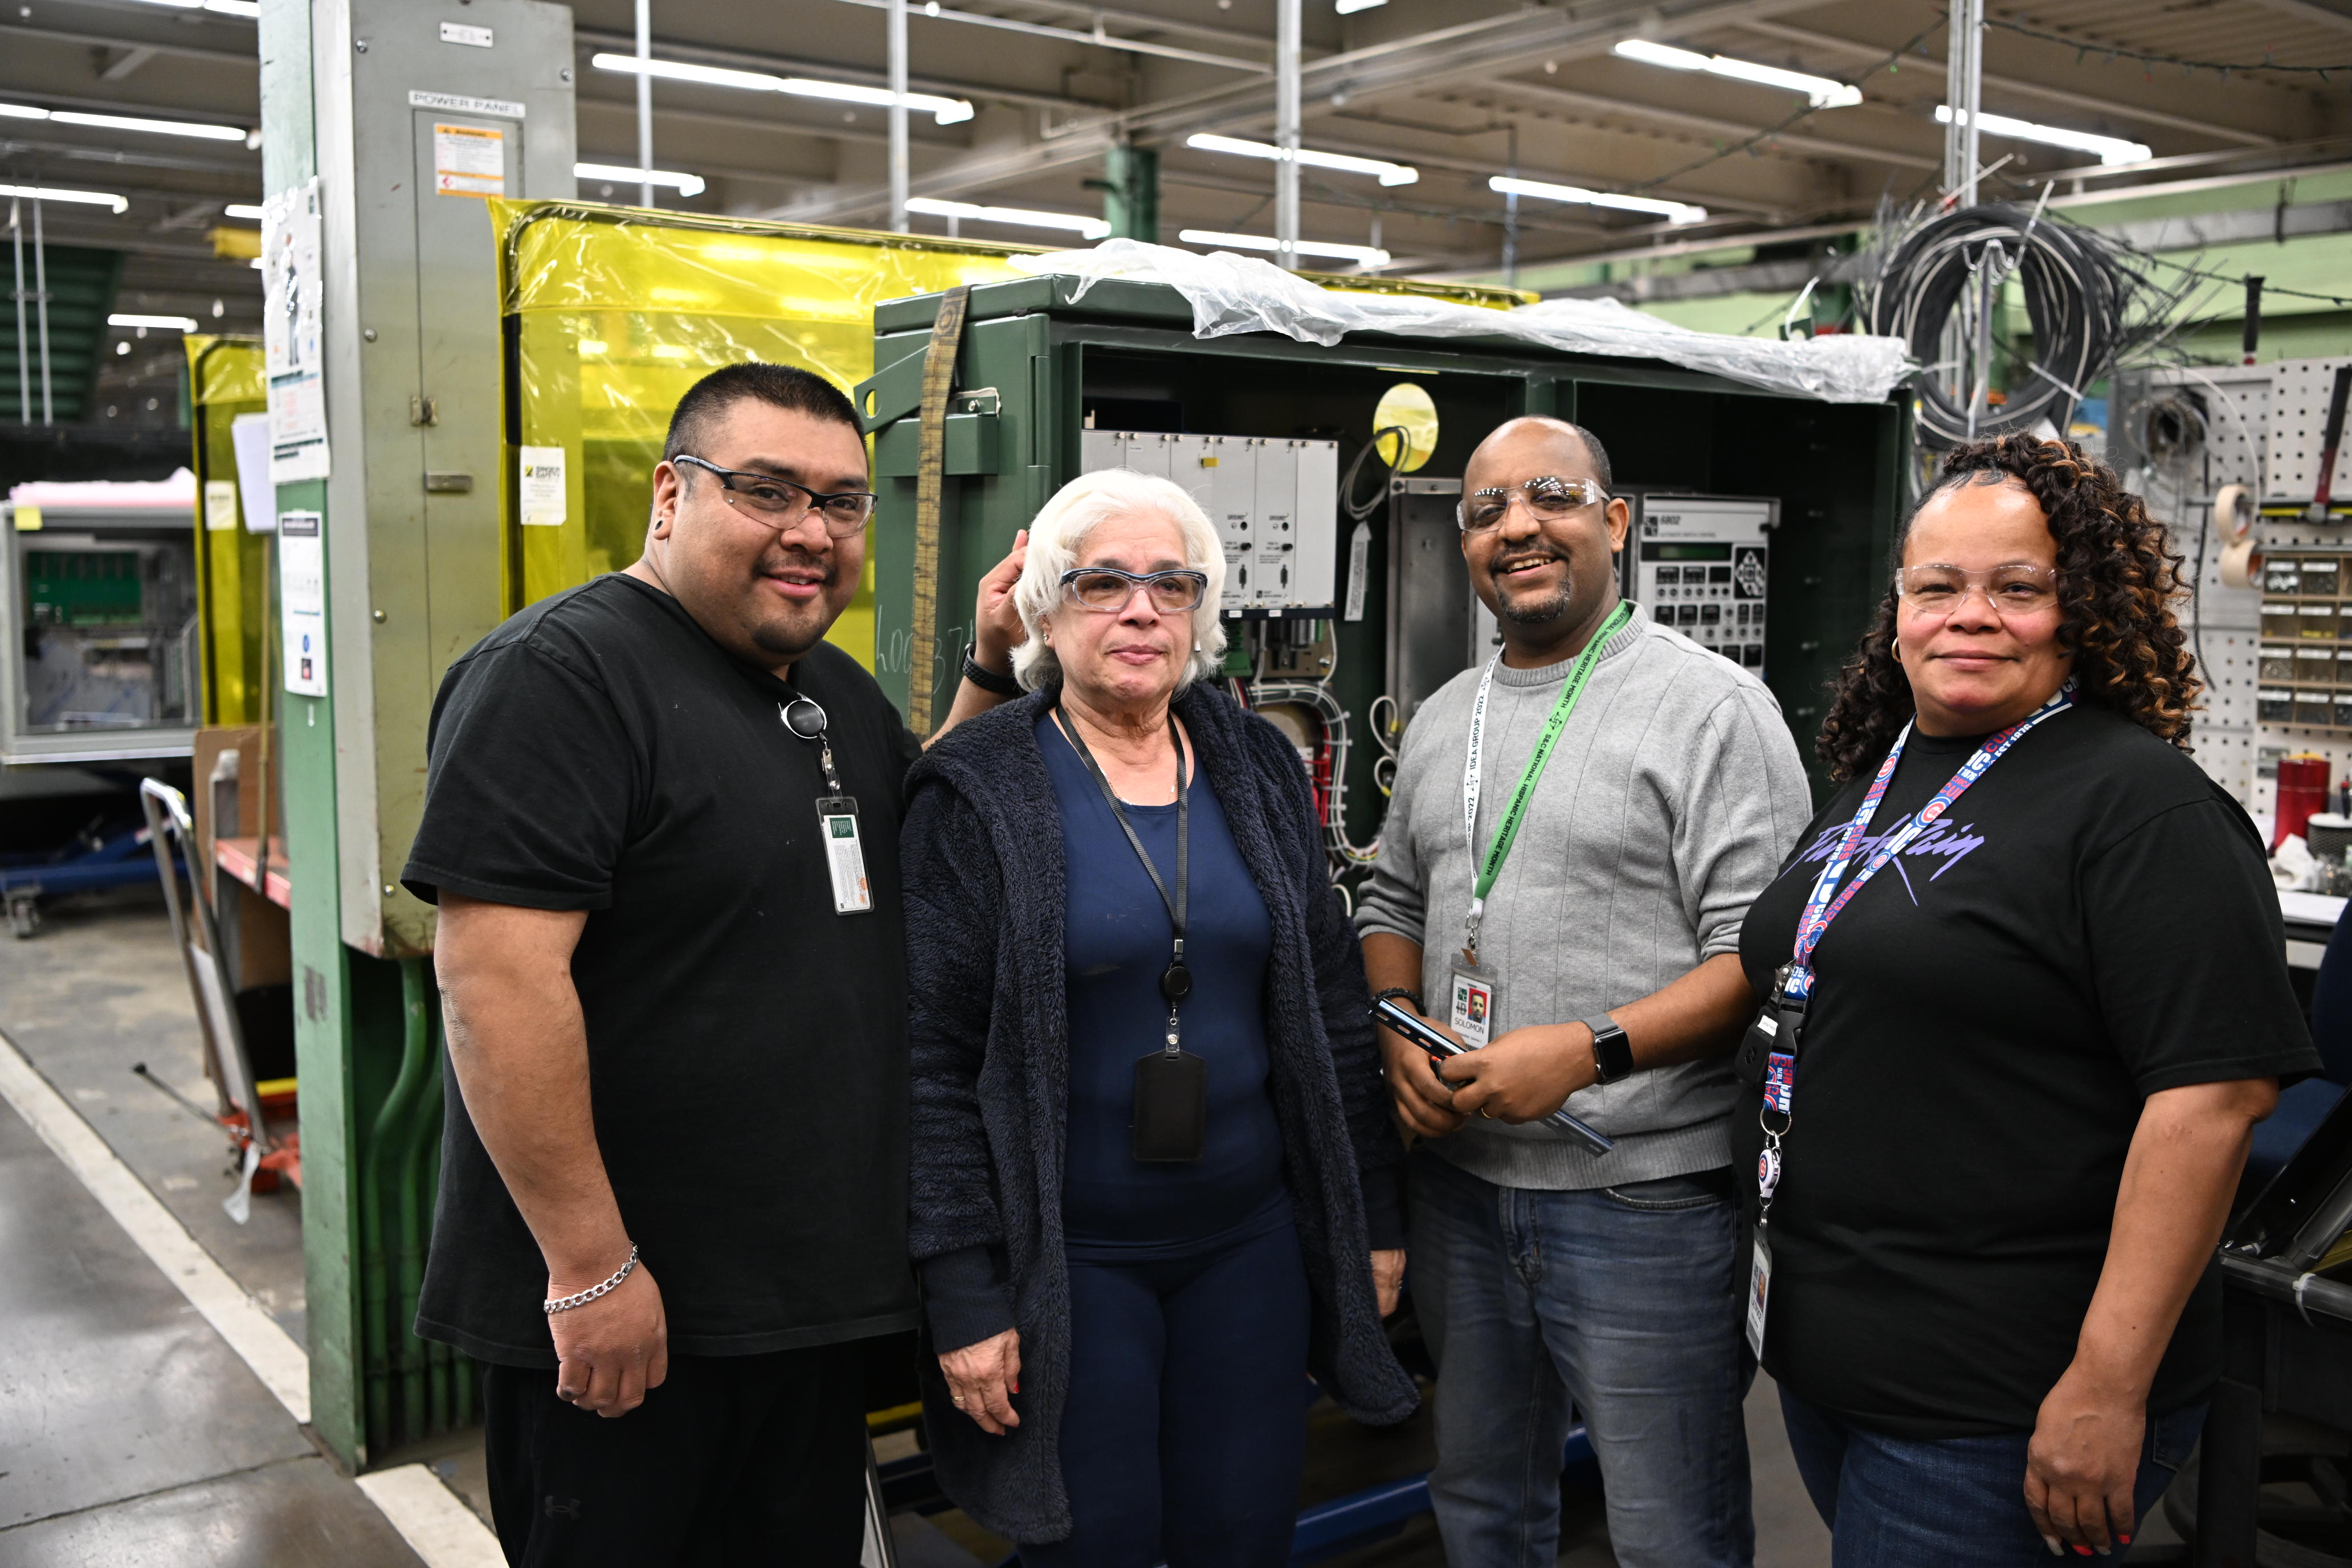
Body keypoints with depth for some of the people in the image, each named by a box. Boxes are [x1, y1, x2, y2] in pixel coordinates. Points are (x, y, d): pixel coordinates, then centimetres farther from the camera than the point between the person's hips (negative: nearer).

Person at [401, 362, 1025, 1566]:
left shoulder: (838, 690, 11)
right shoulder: (560, 674, -16)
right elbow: (495, 977, -23)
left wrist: (992, 676, 7)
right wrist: (589, 1267, -22)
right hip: (616, 1308, -8)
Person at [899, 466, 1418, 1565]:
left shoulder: (1257, 770, 5)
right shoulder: (979, 793, -8)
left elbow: (1332, 1010, 10)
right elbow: (932, 1058, -10)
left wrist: (1372, 1218, 9)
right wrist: (963, 1294, -13)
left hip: (1251, 1238, 4)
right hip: (1069, 1258, -4)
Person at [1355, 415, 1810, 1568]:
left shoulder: (1713, 706, -9)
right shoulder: (1443, 719, 13)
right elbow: (1393, 902, 19)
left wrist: (1587, 1051, -23)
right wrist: (1399, 1032, 0)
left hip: (1643, 1199, -6)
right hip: (1460, 1178, 6)